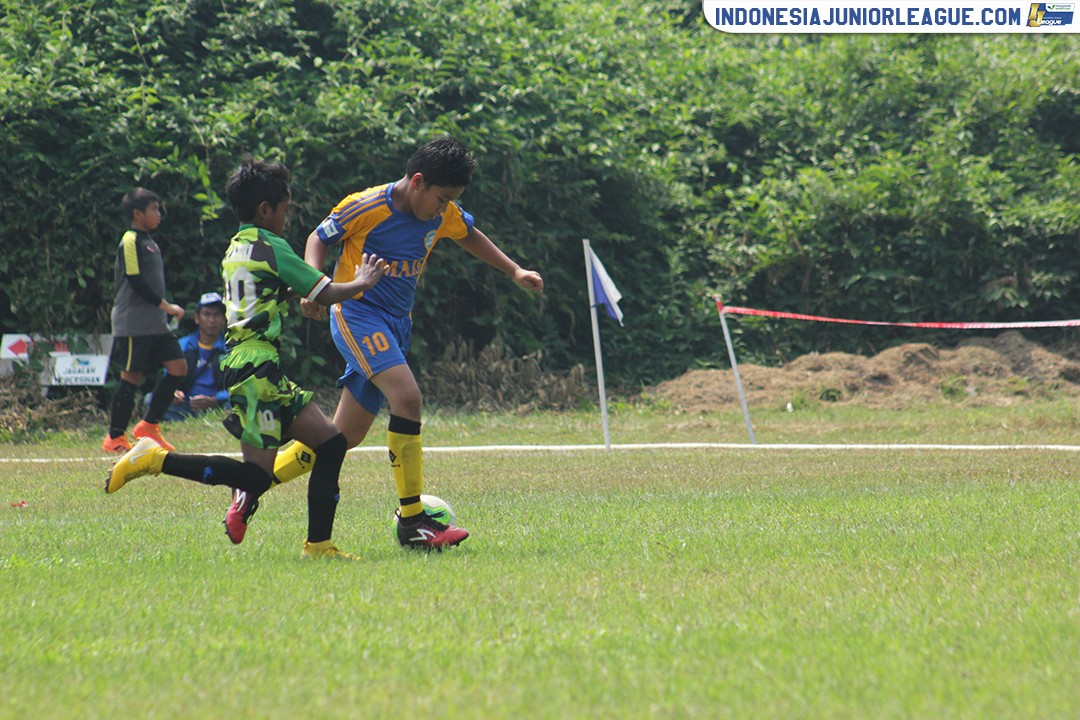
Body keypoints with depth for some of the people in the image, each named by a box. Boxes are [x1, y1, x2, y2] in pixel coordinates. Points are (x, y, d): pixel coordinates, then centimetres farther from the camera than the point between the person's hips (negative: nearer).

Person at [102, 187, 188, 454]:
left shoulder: (148, 242, 18)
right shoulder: (131, 242, -11)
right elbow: (136, 282, -19)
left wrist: (164, 309, 20)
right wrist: (165, 306, -18)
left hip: (155, 324, 9)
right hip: (133, 325, -9)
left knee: (178, 367, 2)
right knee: (131, 376, -5)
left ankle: (148, 426, 9)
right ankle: (115, 438, 3)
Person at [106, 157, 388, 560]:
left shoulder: (236, 249, 18)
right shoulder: (271, 248, -7)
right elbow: (325, 293, -5)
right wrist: (361, 283, 12)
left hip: (241, 362, 10)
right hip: (257, 365, -10)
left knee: (330, 444, 8)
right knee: (258, 473, -12)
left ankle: (318, 545, 3)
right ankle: (156, 460, -11)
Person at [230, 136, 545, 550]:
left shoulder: (444, 216, 3)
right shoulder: (365, 208, -15)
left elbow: (469, 236, 24)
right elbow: (319, 239, -3)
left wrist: (514, 271, 21)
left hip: (396, 323, 8)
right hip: (357, 313, -7)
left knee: (346, 436, 5)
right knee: (406, 395, -27)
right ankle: (412, 521, -24)